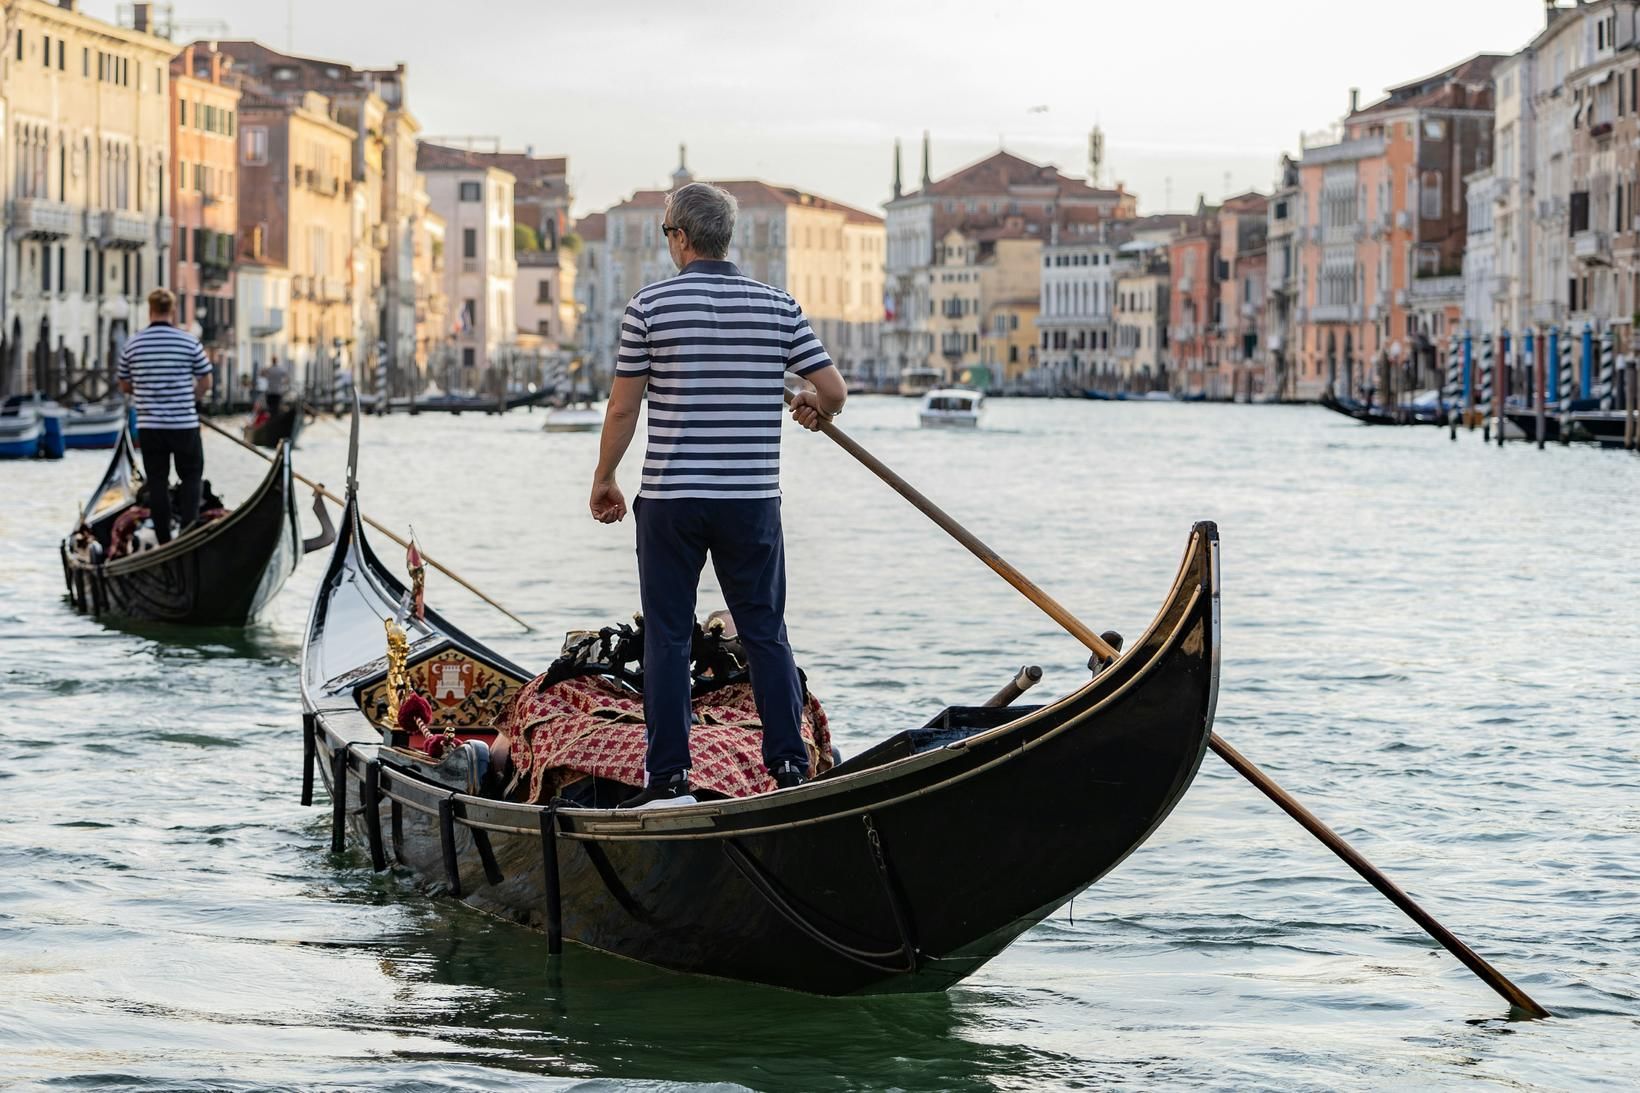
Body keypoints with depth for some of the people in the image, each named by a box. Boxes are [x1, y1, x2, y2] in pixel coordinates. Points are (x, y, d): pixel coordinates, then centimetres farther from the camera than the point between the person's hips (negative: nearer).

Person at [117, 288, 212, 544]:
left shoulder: (133, 344, -1)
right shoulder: (190, 342, -8)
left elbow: (125, 385, 9)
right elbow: (205, 383, 0)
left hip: (149, 426, 2)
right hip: (184, 424, -2)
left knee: (157, 481, 9)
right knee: (191, 476, 11)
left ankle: (164, 540, 10)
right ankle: (188, 528, -4)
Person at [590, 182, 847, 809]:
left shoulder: (650, 305, -6)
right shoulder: (778, 307, 2)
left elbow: (623, 409, -3)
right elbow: (834, 391, 1)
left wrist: (604, 481, 11)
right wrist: (814, 408, 25)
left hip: (669, 499, -2)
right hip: (752, 499, 2)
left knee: (667, 638, 4)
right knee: (765, 634, 10)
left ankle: (669, 777, 2)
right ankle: (790, 766, 7)